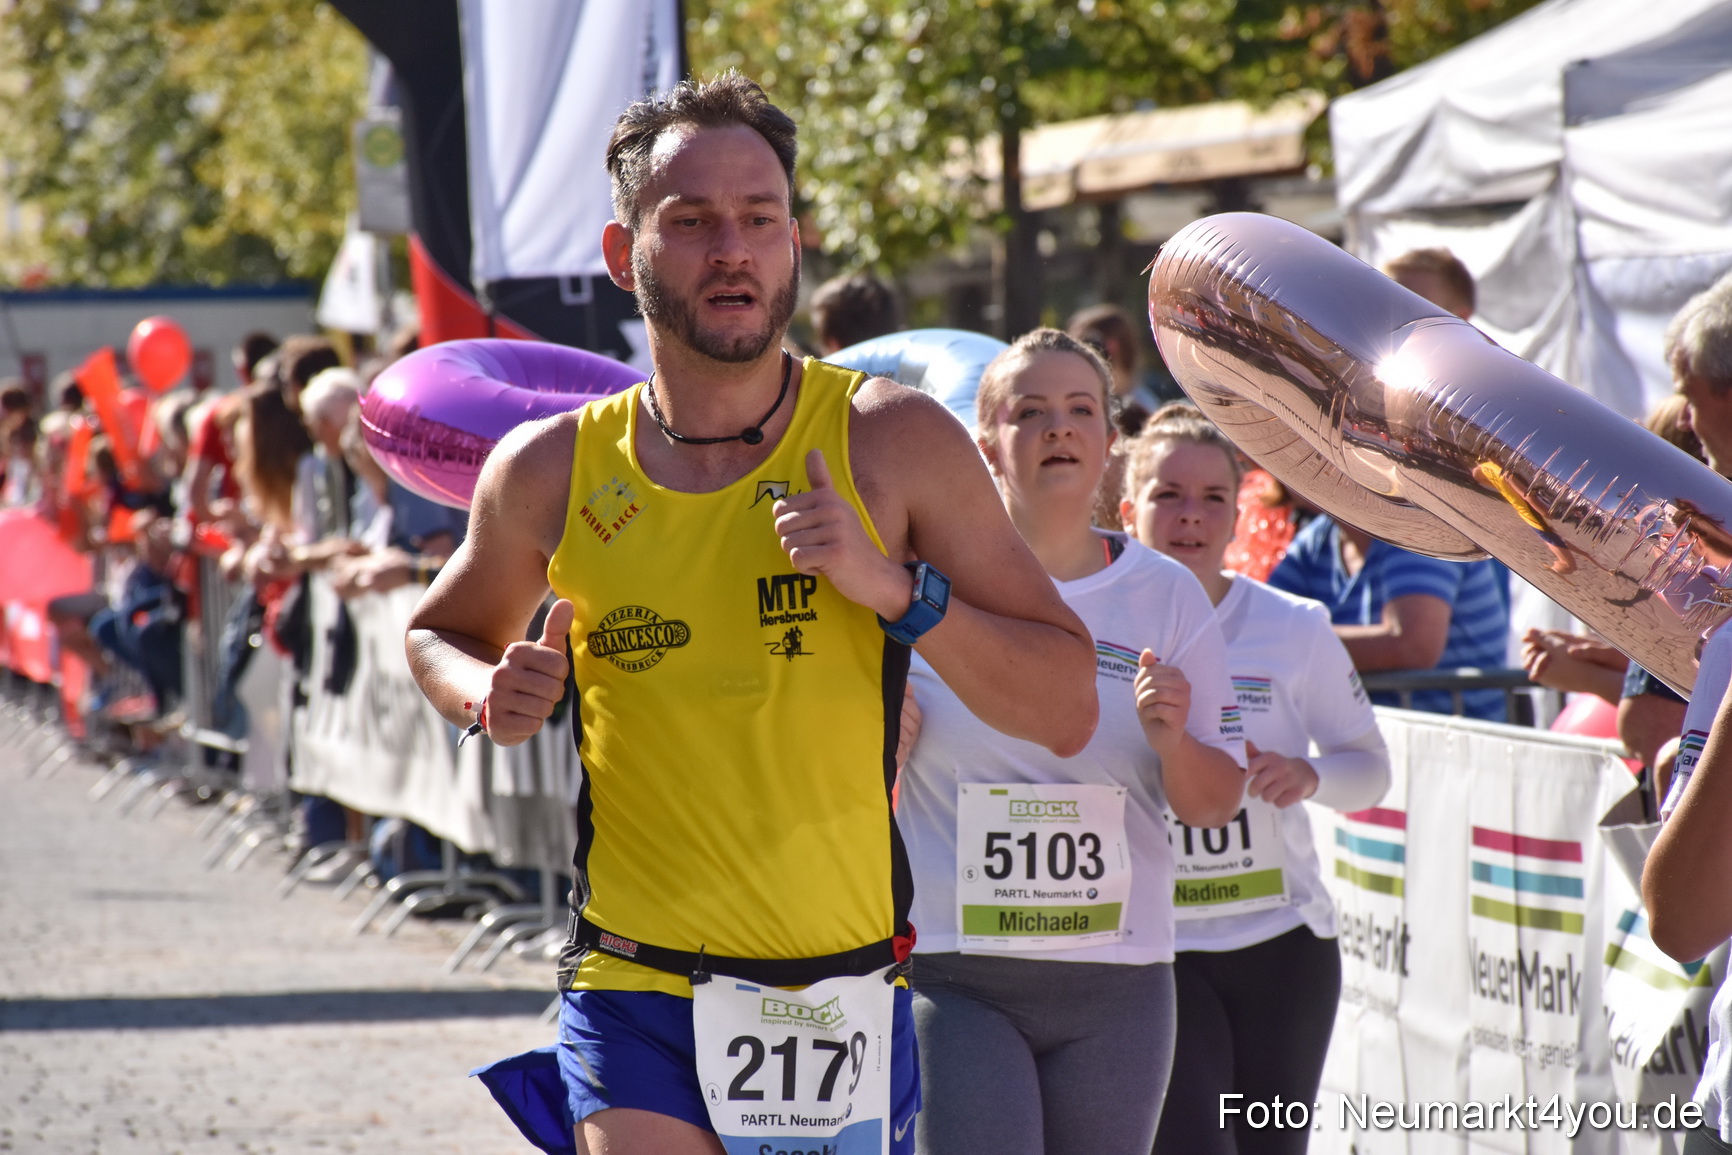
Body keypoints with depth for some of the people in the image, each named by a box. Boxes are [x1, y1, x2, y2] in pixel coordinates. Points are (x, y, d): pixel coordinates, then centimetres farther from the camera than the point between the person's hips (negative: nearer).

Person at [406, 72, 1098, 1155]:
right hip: (635, 1000, -1)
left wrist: (894, 589, -17)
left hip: (846, 996, 1)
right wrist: (489, 694, -1)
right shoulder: (553, 471, 1)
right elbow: (441, 634, 22)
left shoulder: (896, 442, -3)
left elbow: (1067, 710, -3)